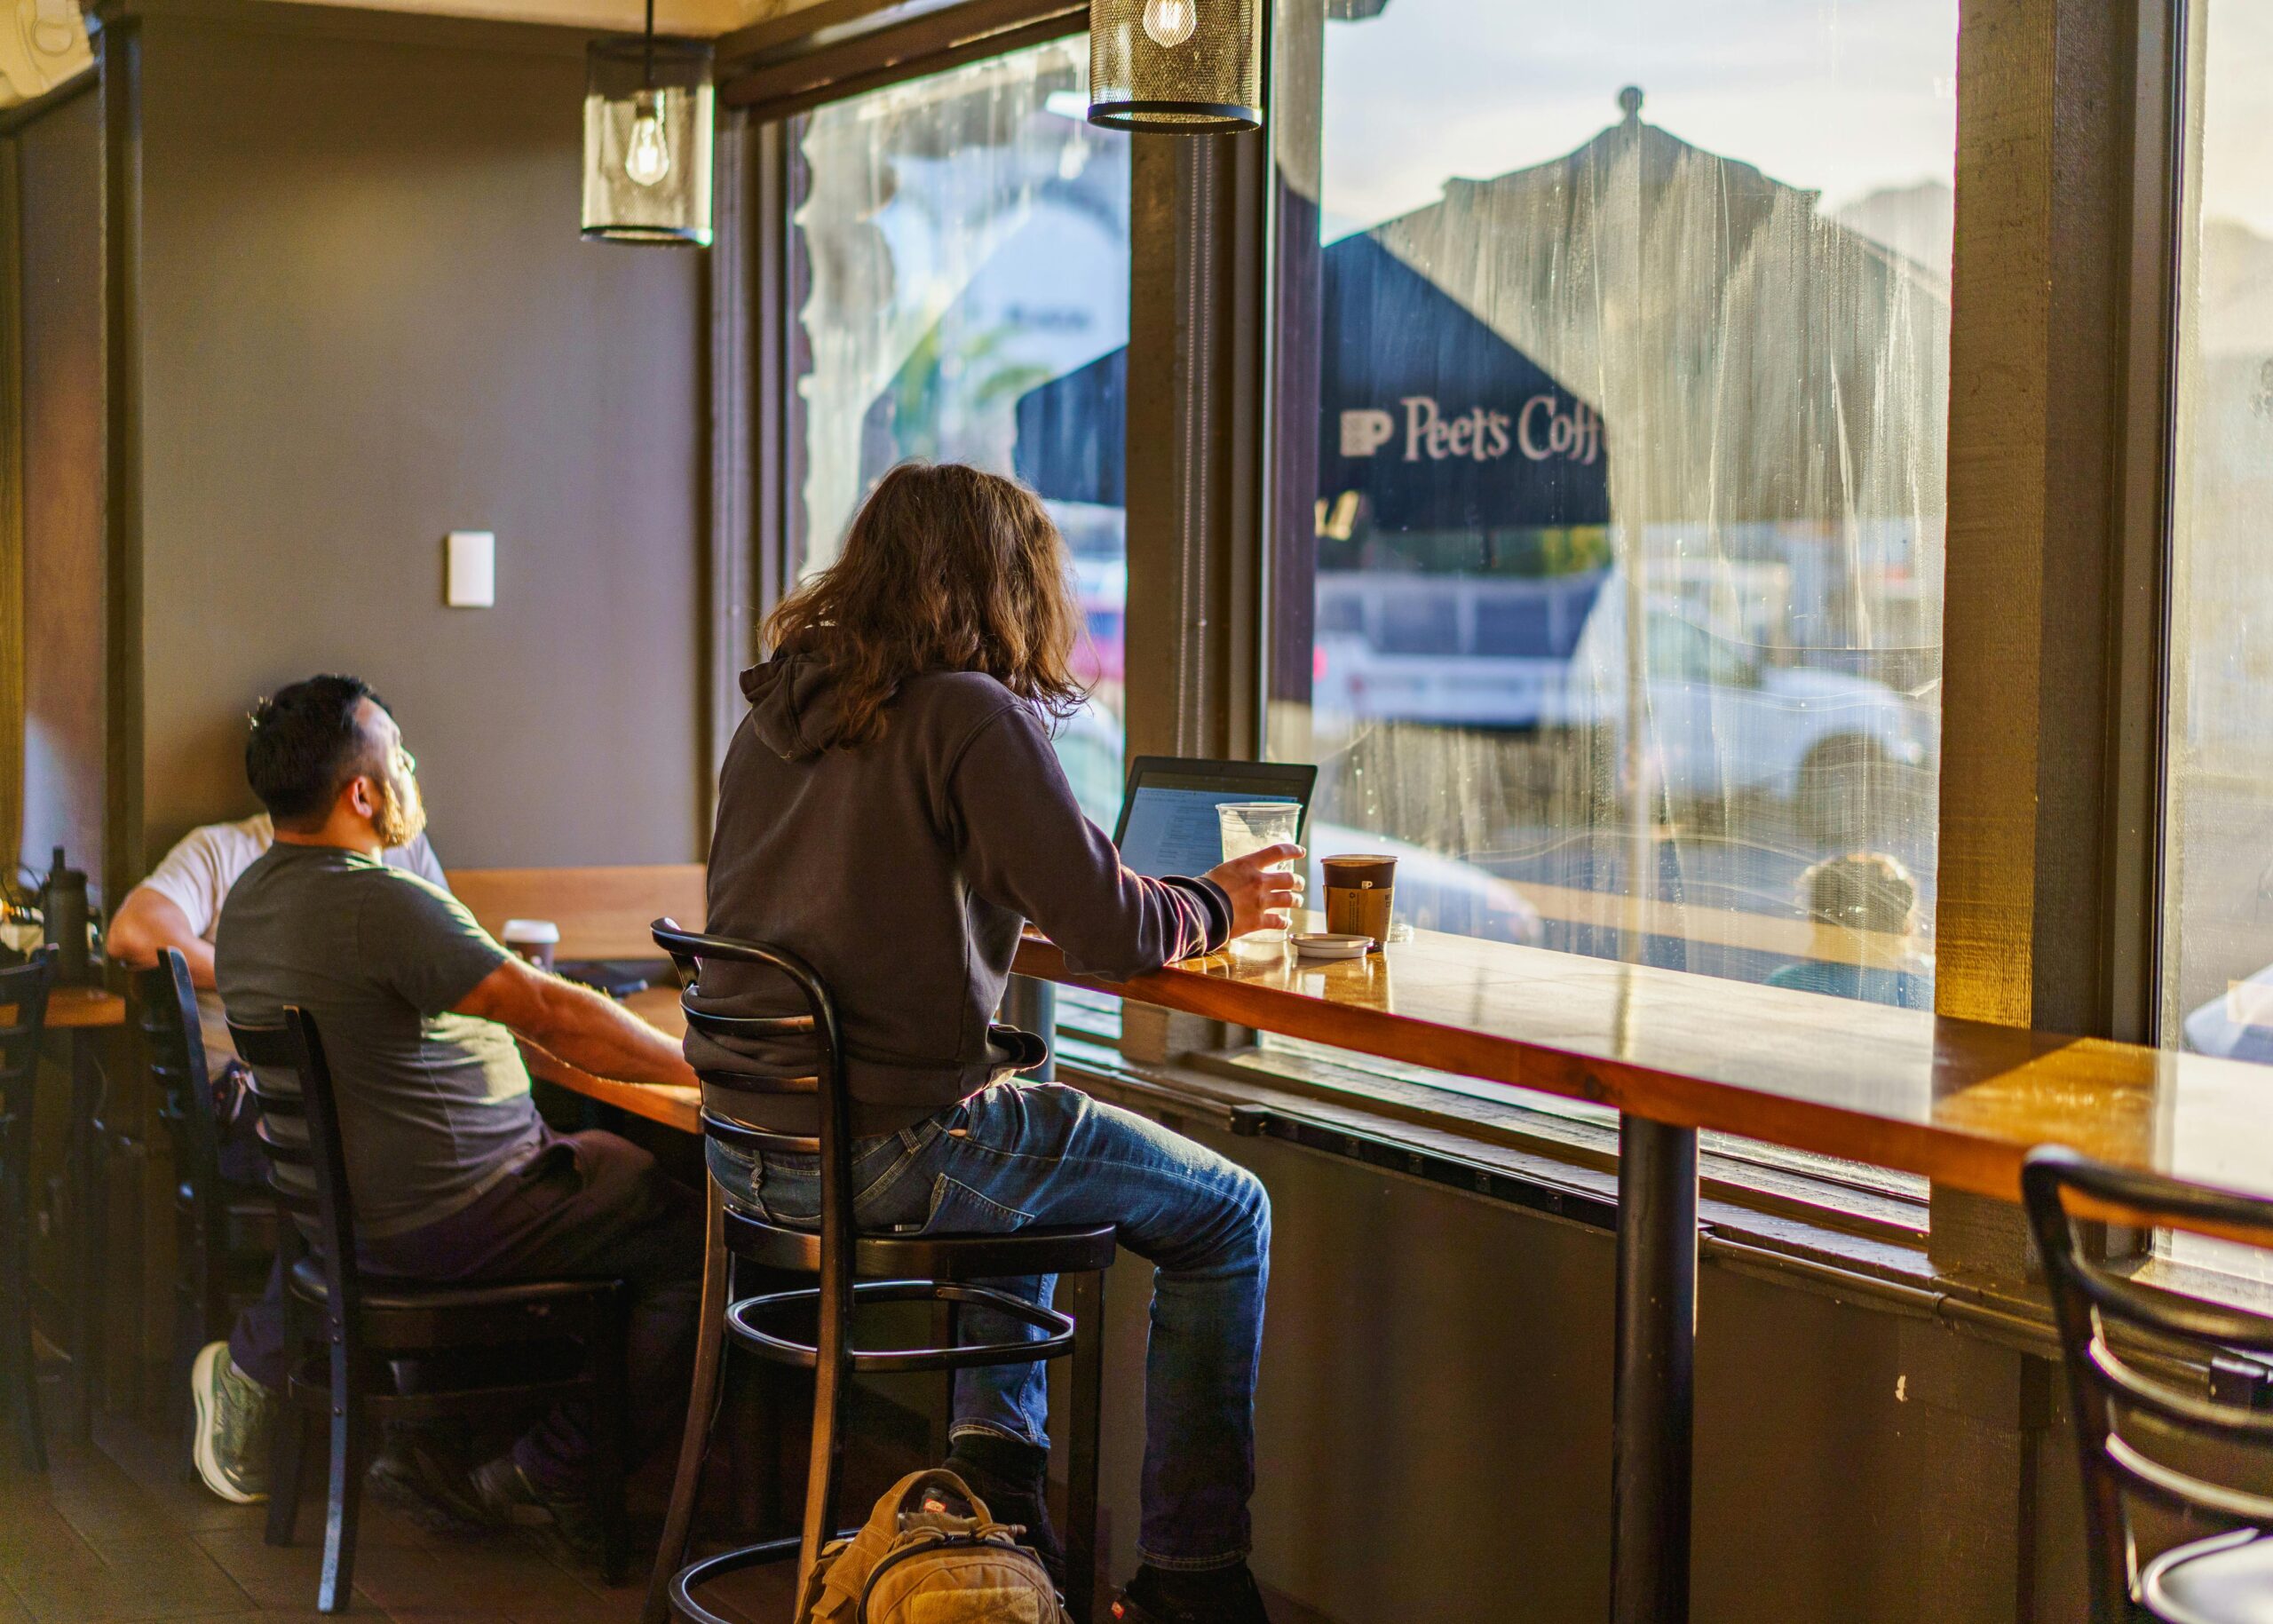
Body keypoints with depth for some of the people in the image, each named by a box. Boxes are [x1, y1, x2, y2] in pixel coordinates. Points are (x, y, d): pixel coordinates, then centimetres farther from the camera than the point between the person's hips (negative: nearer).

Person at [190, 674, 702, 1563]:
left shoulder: (248, 899, 6)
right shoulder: (382, 903, -23)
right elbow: (553, 1013, -22)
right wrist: (706, 1071, -14)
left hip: (328, 1197, 9)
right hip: (442, 1214, -9)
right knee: (696, 1224, -4)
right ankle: (554, 1473, 3)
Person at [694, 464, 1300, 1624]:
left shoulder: (773, 712, 10)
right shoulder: (974, 716, -14)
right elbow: (1109, 933, -15)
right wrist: (1212, 905, 6)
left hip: (751, 1143, 8)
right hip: (883, 1153, -8)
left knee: (1030, 1144, 37)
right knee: (1226, 1214, 10)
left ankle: (995, 1462, 32)